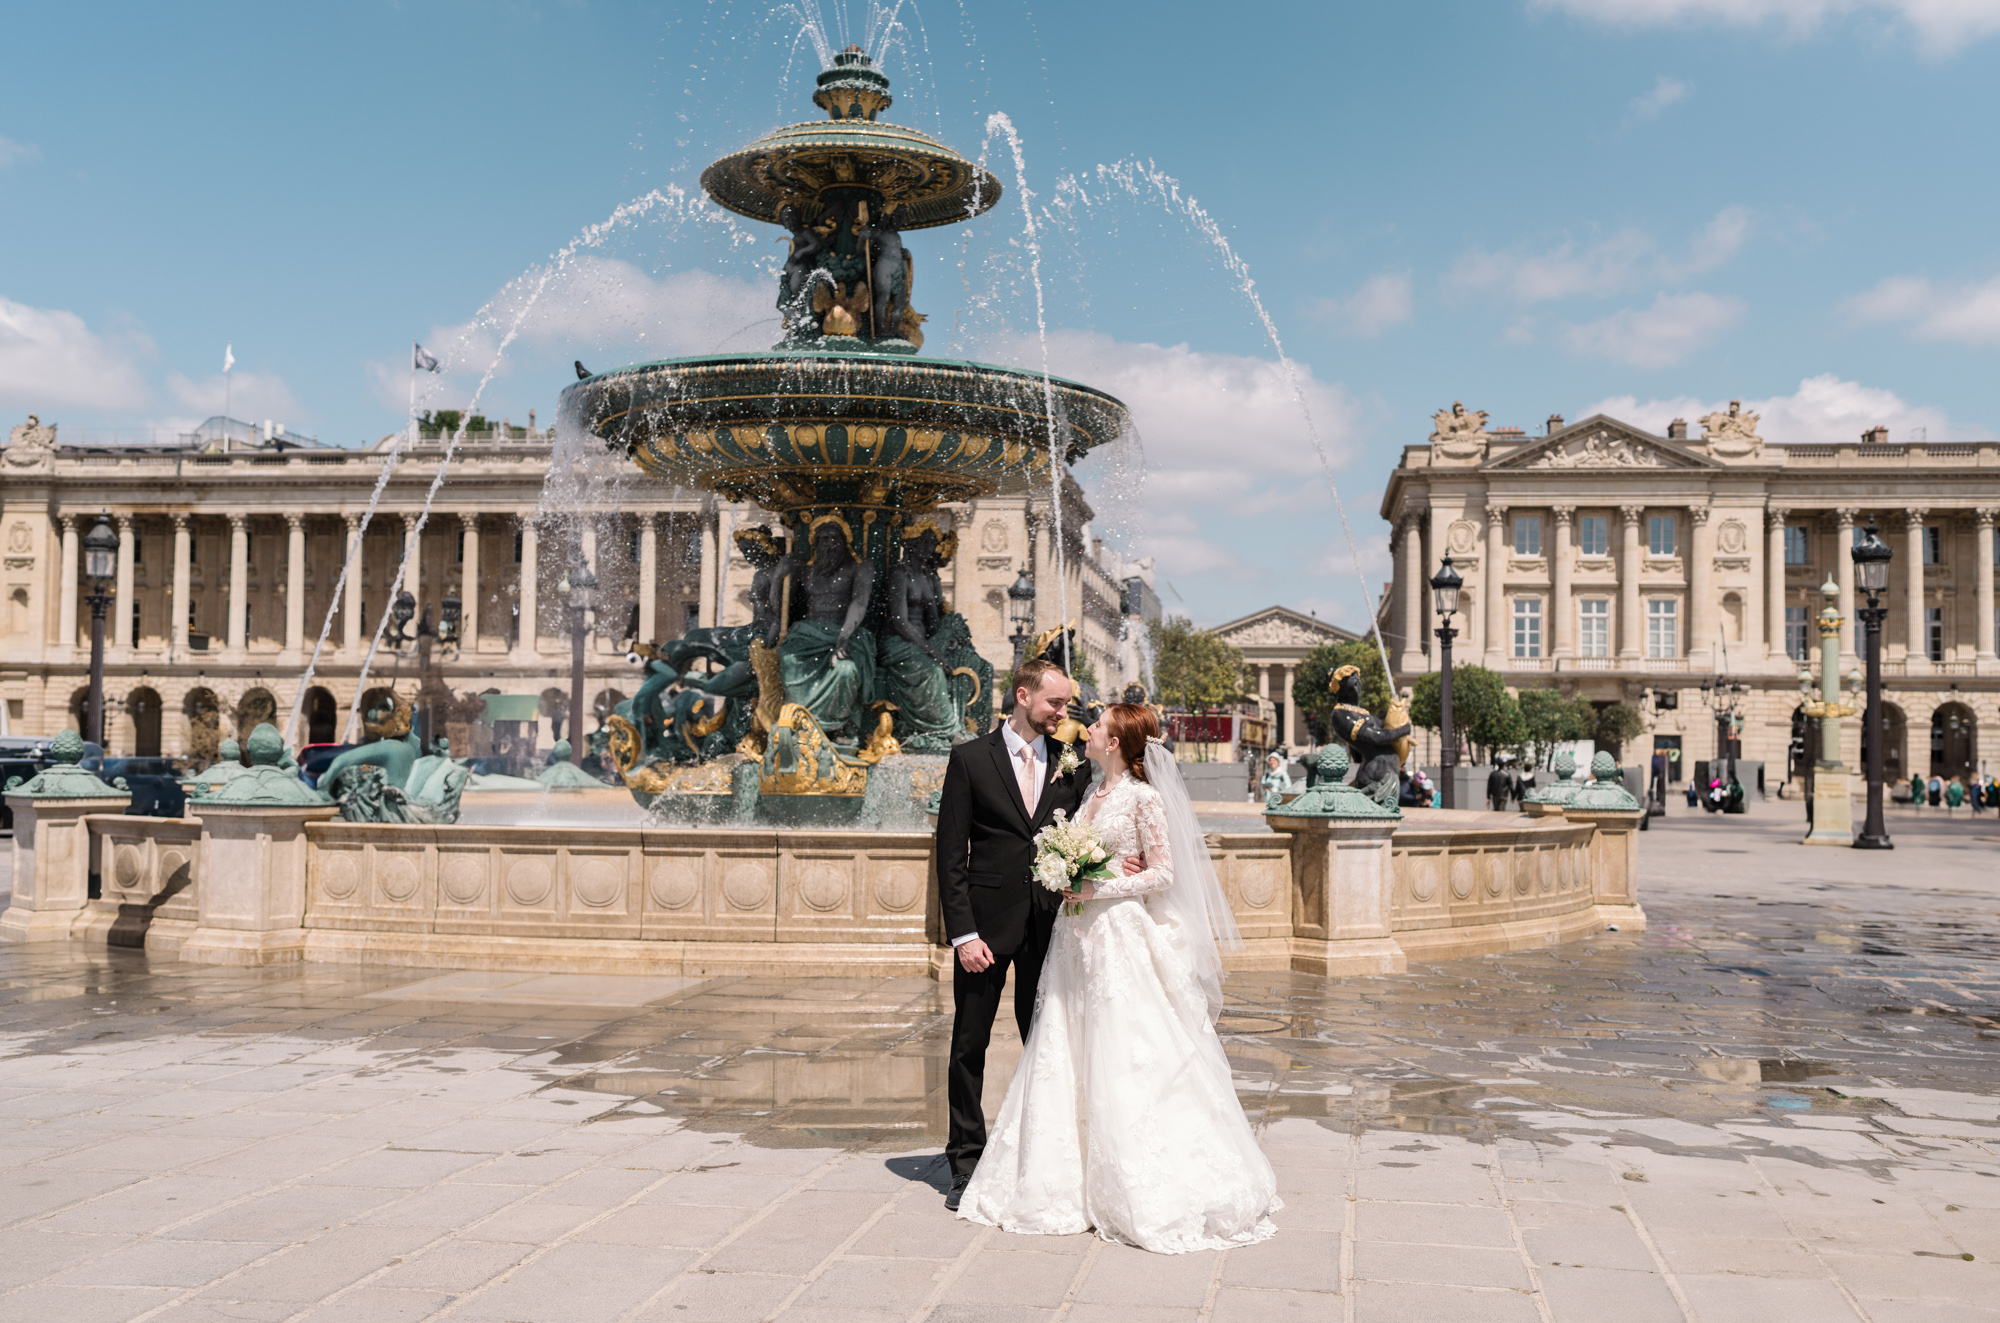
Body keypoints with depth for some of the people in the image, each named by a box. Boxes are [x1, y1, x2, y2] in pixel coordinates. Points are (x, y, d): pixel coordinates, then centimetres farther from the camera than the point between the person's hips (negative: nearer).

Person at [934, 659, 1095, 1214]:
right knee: (969, 1047, 5)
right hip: (986, 926, -2)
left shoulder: (1073, 766, 7)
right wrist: (963, 933, -10)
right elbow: (950, 854, -3)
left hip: (1050, 928, 2)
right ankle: (967, 1165, 16)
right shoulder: (970, 759, -1)